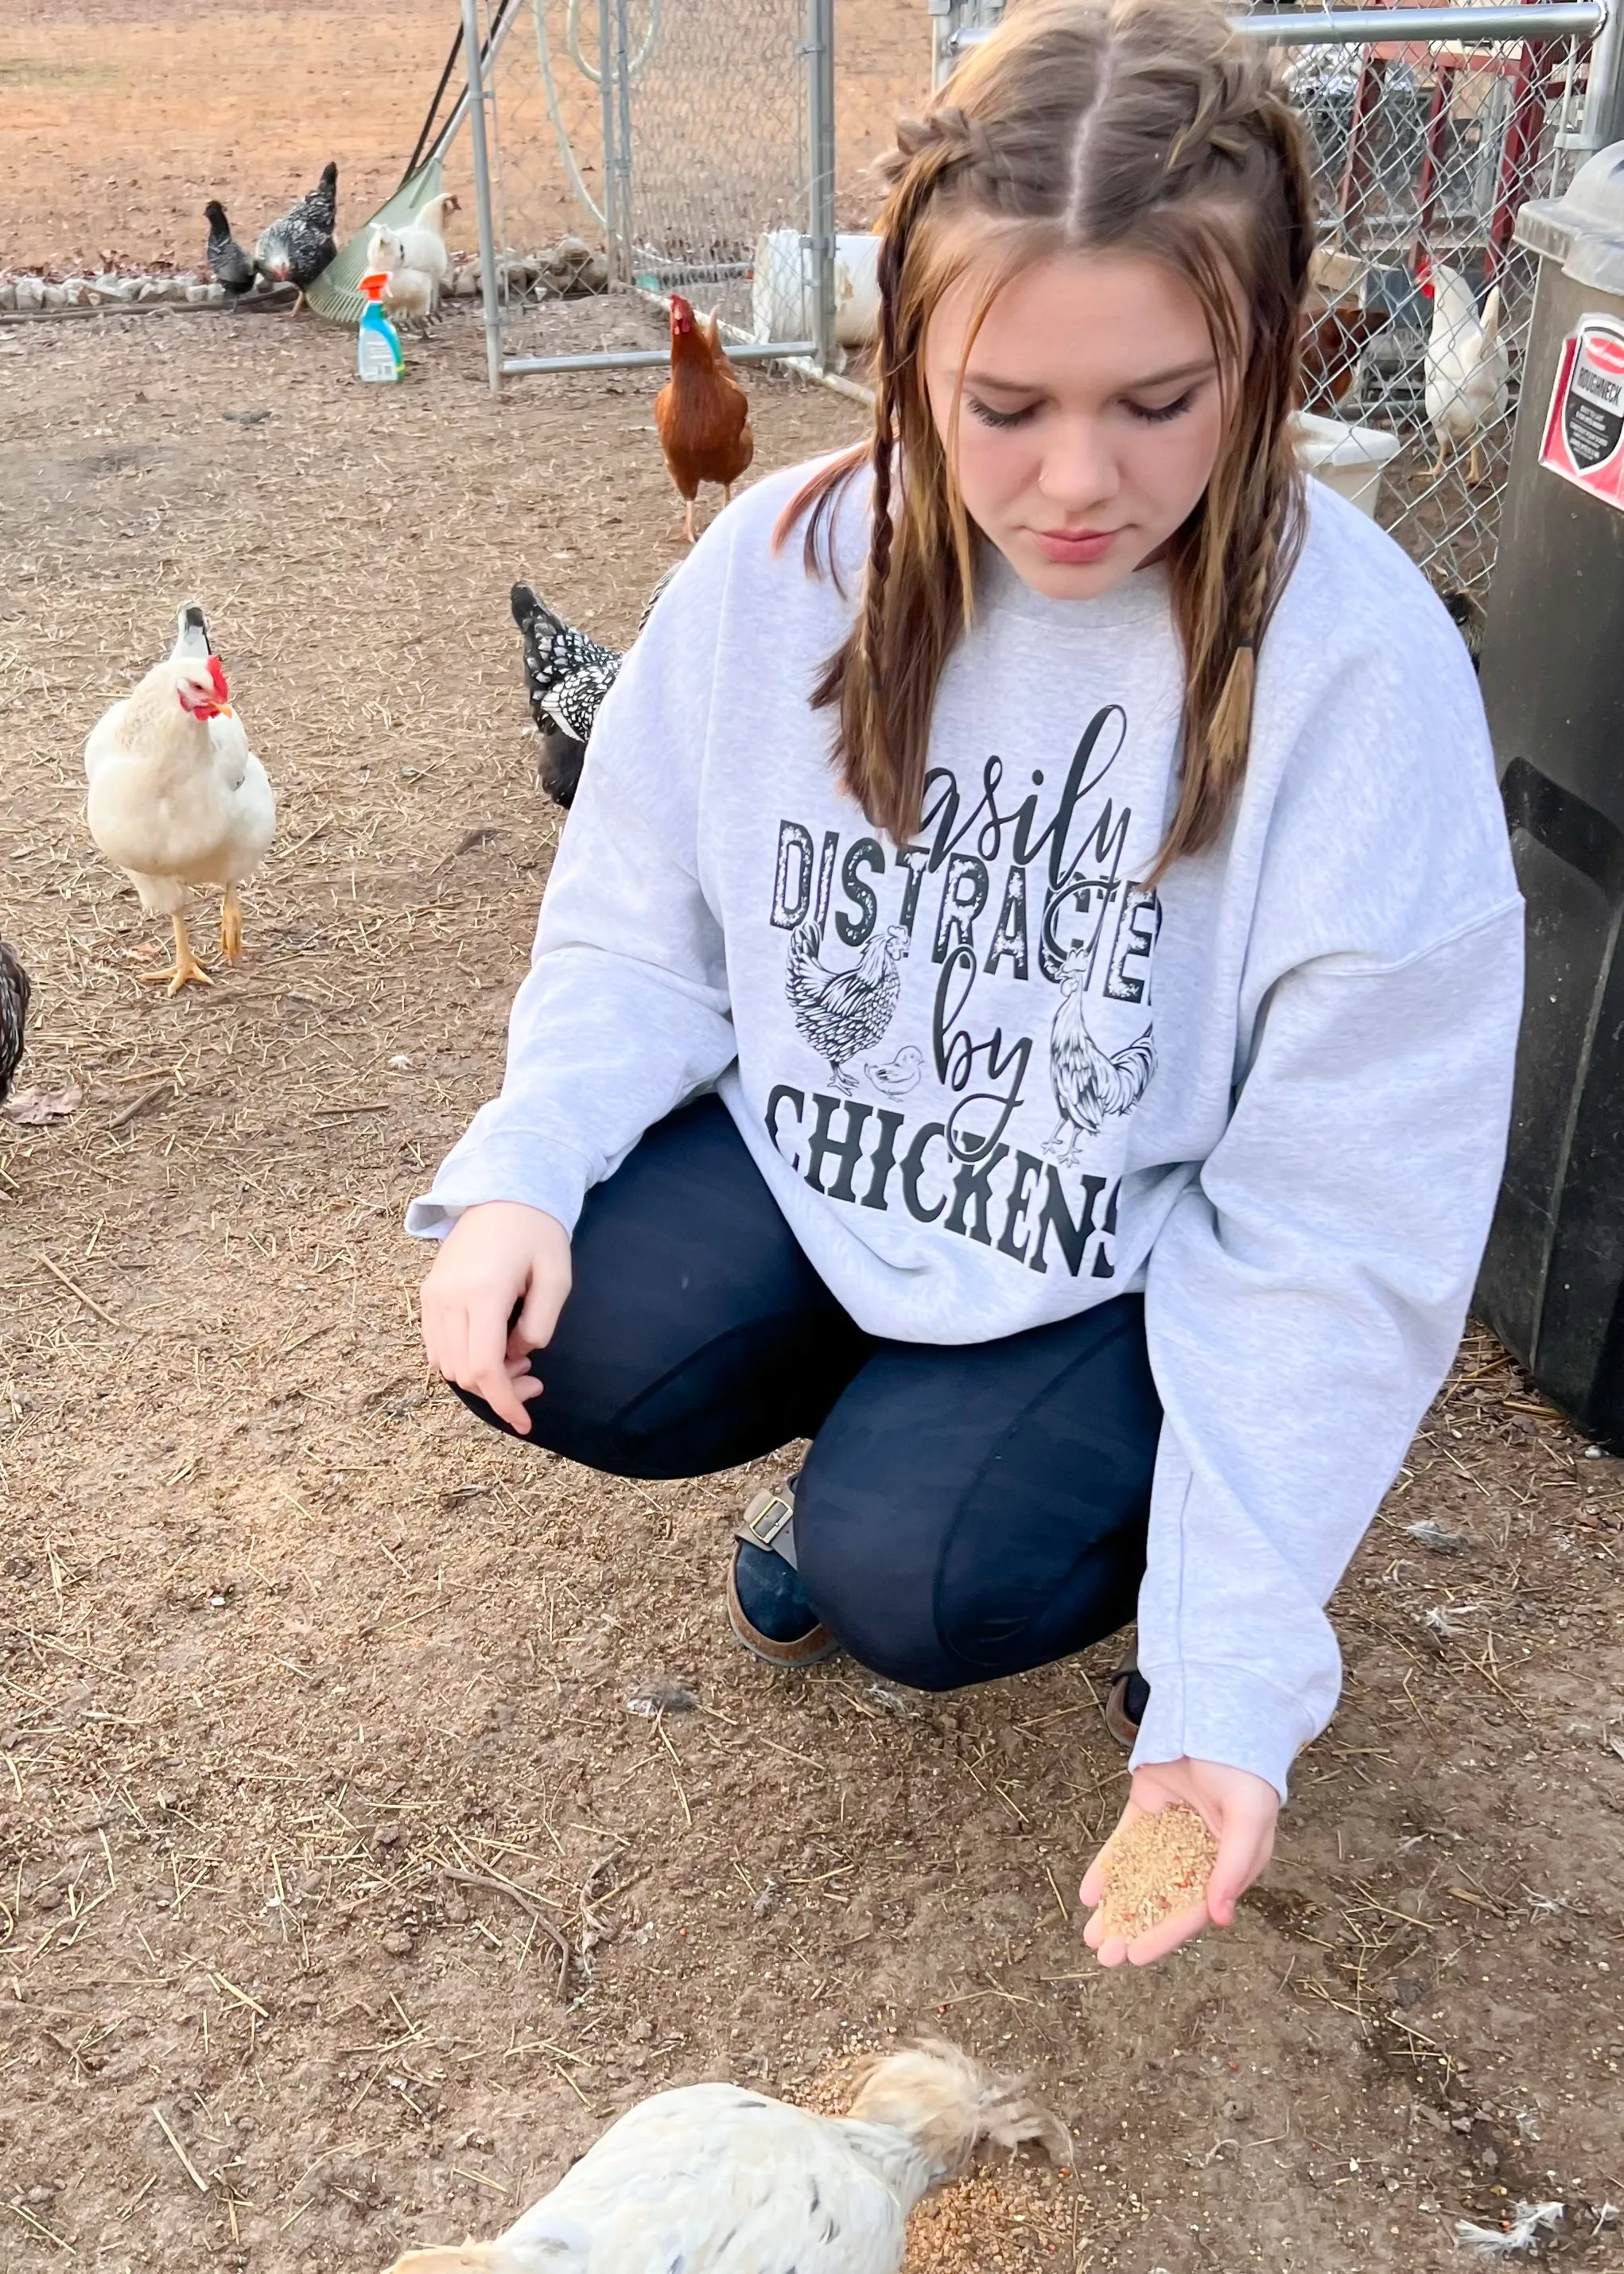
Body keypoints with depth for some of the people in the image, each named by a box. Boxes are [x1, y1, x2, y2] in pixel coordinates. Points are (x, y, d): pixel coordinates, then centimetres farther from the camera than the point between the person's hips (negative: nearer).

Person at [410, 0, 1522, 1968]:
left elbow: (1345, 1226, -21)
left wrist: (1236, 1679, -25)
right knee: (572, 1354, -19)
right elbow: (643, 930, -1)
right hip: (819, 1153, 4)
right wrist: (517, 1170, -21)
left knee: (915, 1581, -24)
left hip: (1144, 1249, -3)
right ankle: (881, 1407, 14)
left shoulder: (1360, 667, -23)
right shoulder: (788, 564, -13)